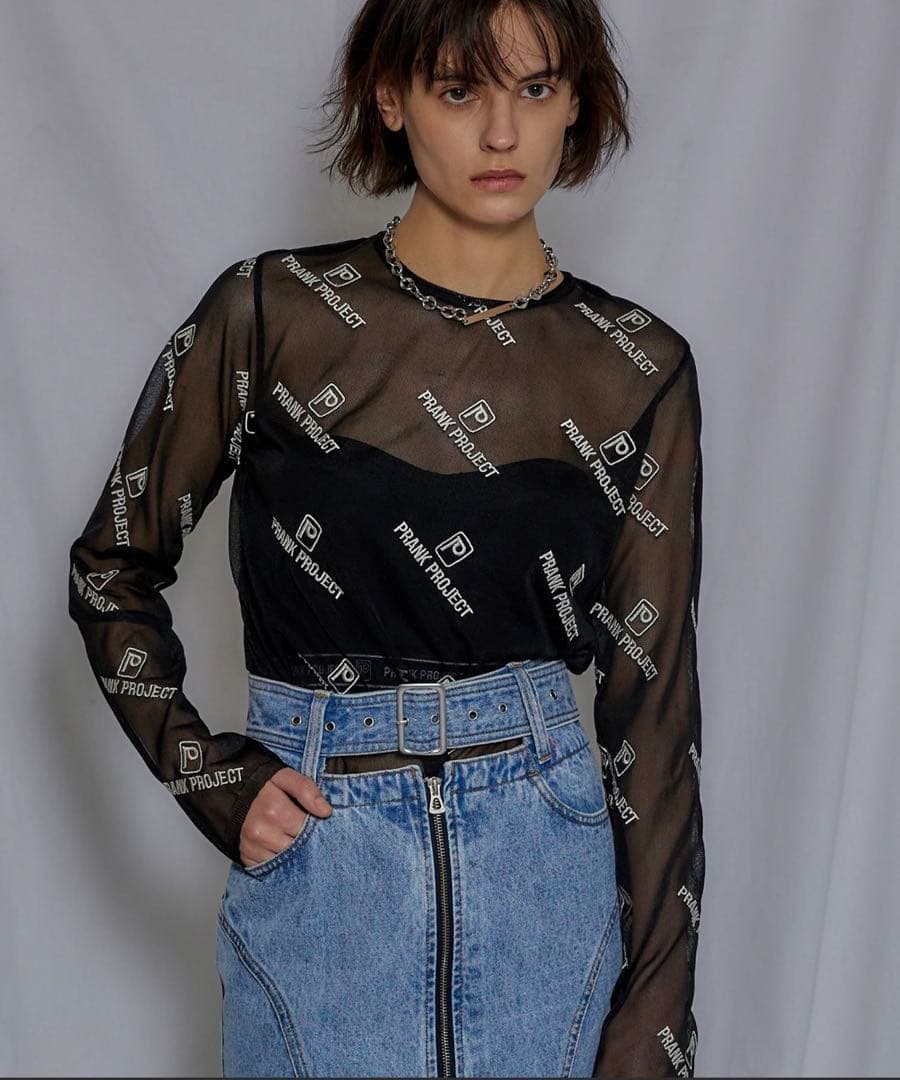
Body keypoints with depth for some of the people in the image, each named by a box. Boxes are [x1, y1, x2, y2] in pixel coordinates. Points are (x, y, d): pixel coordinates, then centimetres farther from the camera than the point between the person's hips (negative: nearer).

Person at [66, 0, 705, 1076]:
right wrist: (217, 786, -5)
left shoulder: (641, 367, -3)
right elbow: (111, 565, 5)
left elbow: (652, 690, -1)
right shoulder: (271, 311, -7)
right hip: (320, 866, -1)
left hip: (549, 870, 1)